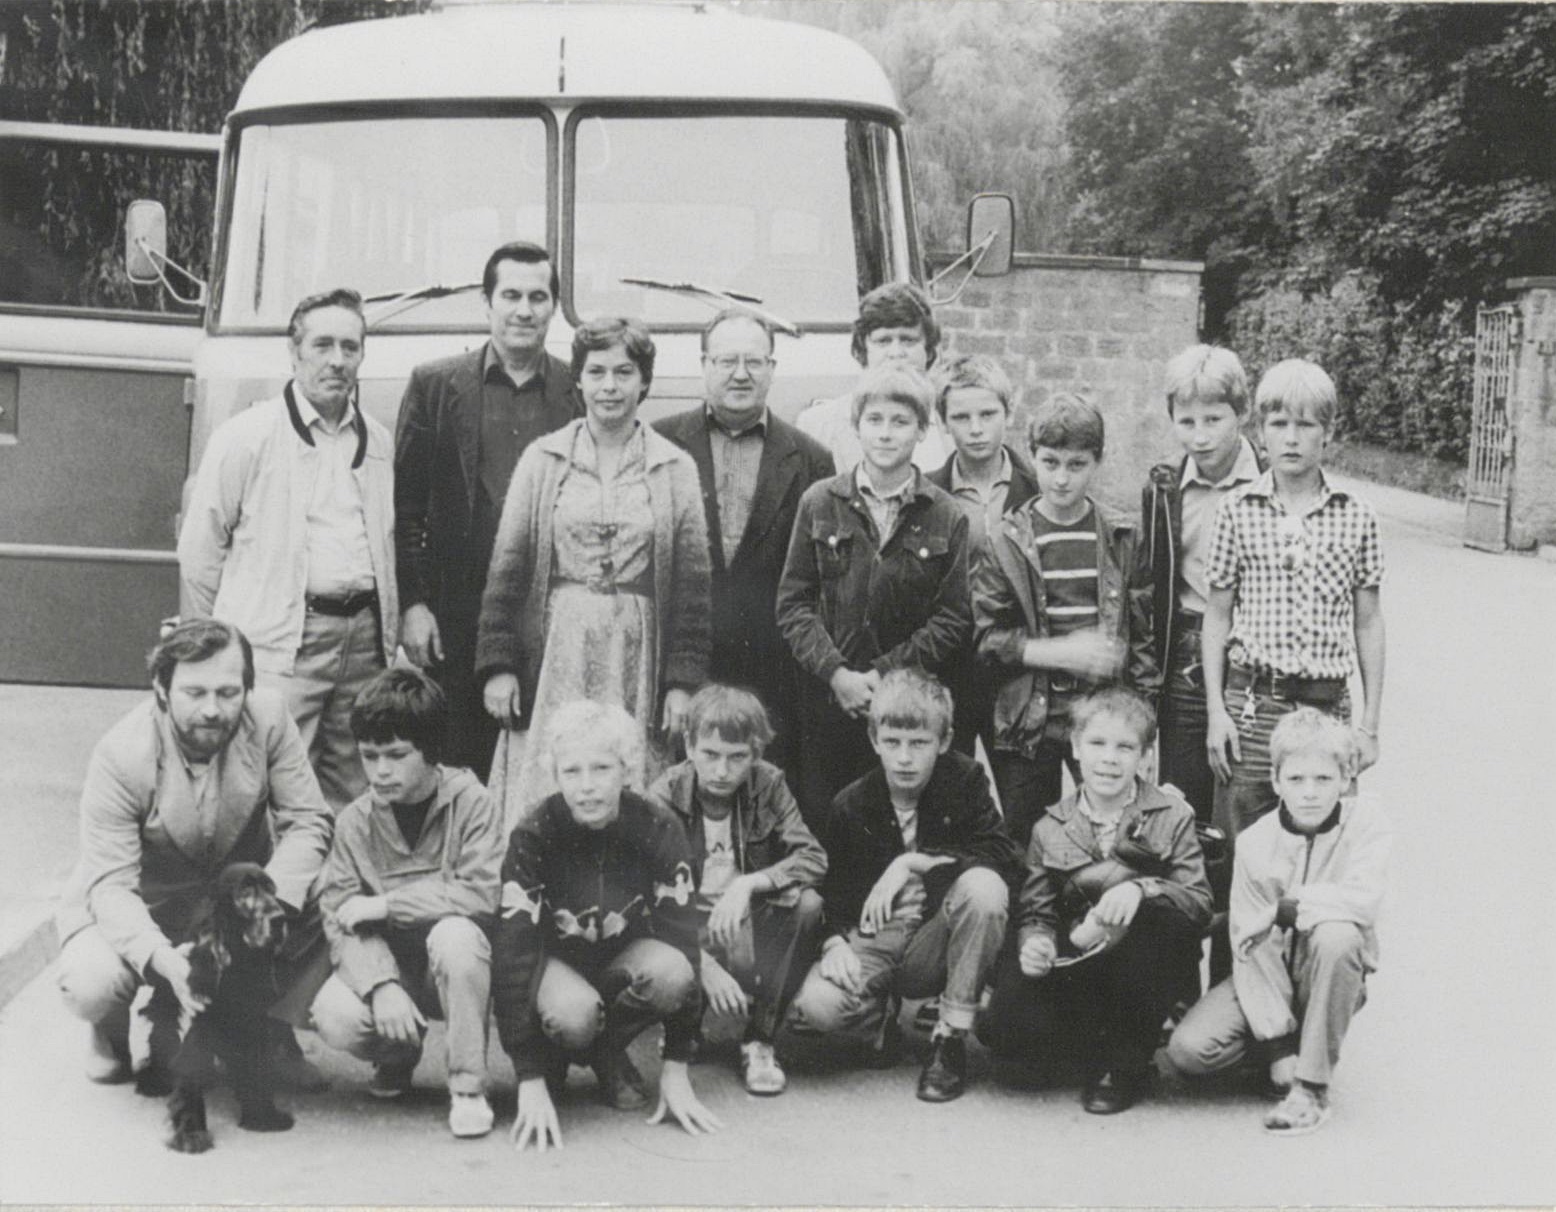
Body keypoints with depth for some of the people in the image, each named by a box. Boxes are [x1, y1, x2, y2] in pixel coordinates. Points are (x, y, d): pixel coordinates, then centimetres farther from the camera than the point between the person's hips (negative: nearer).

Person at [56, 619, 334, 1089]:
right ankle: (114, 1033, 9)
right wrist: (166, 961, -46)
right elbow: (111, 887, -28)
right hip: (140, 906, -2)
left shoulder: (268, 717, -20)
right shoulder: (121, 756, -27)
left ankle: (275, 1032, 0)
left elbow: (308, 821, -16)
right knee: (91, 984, -31)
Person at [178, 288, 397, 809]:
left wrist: (388, 638, 13)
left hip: (363, 637, 5)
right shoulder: (246, 436, -2)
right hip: (279, 647, -5)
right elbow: (199, 550, 2)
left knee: (351, 800, 8)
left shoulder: (377, 441, 15)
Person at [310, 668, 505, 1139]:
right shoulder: (355, 821, -4)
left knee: (454, 934, -36)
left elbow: (482, 893, -24)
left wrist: (383, 904, -22)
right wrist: (382, 985, -28)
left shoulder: (469, 801, -13)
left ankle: (468, 1085, -18)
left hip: (455, 969, -3)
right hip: (389, 964, 3)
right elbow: (340, 919, -9)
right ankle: (398, 1053, 12)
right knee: (334, 1016, -27)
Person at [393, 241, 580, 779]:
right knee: (459, 768, 2)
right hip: (458, 618, 0)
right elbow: (405, 507, 5)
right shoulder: (435, 385, 6)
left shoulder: (580, 391, 7)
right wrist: (412, 604, -3)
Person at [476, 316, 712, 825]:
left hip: (638, 660, 0)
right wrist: (498, 664, -1)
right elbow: (507, 567, 6)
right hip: (553, 654, 0)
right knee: (539, 806, -2)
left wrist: (683, 682, -1)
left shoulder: (674, 469, 7)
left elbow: (693, 583, 5)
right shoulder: (542, 459, 7)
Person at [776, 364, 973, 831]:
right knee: (820, 823, 2)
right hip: (827, 700, 1)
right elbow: (793, 603, 3)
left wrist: (884, 673, -11)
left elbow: (953, 620, -1)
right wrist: (836, 673, -11)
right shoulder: (819, 503, 5)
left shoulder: (947, 518, 3)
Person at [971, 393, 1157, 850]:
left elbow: (1144, 628, 5)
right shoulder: (1006, 541, -1)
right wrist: (1058, 652, -15)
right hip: (1028, 722, -1)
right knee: (1027, 846, 8)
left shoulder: (1121, 539, 4)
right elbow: (986, 636, -4)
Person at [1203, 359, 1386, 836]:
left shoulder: (1356, 516, 2)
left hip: (1327, 705, 0)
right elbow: (1217, 616, 5)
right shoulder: (1238, 511, 1)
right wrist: (1216, 711, 0)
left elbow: (1368, 624, 6)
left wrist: (1369, 725, 4)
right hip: (1250, 705, 0)